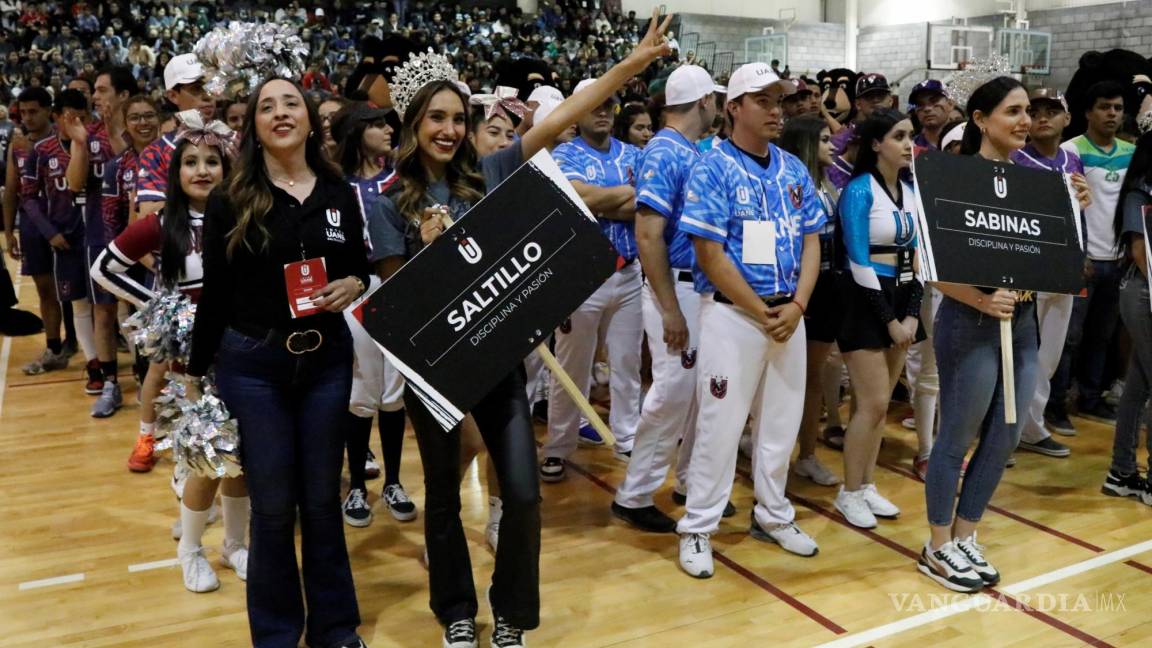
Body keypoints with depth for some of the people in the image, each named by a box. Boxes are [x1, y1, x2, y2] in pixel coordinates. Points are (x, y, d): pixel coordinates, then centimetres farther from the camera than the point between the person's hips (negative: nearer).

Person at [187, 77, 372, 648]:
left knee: (322, 499, 11)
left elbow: (361, 269, 14)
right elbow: (215, 293, 1)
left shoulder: (339, 194, 5)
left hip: (327, 360, 2)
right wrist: (195, 371, 5)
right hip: (251, 365, -2)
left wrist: (354, 285, -9)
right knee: (273, 505, 5)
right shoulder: (230, 200, -3)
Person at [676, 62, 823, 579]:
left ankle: (773, 516, 30)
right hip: (733, 312, -6)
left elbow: (811, 242, 9)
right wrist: (761, 312, -14)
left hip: (789, 313, 6)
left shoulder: (794, 169, 9)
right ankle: (697, 528, 12)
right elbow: (711, 254, -15)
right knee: (720, 422, -1)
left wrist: (795, 307, -6)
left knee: (782, 420, 13)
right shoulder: (713, 169, -9)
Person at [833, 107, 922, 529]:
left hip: (902, 299, 7)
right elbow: (859, 262, -15)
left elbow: (915, 254, 11)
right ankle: (849, 492, 9)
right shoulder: (859, 190, -11)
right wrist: (889, 320, -13)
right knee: (873, 404, -6)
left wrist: (911, 313, 0)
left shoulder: (910, 191, 10)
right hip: (866, 301, -7)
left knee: (880, 403, 10)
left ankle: (867, 485, 22)